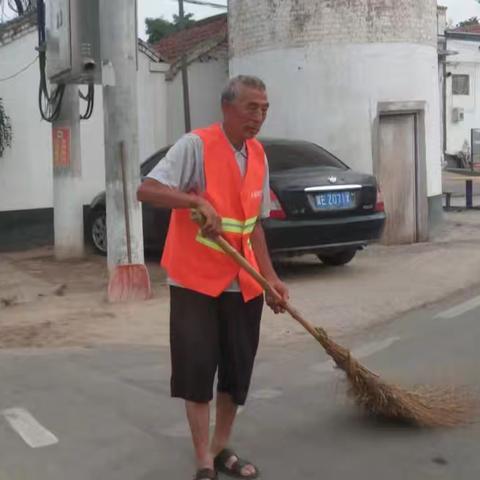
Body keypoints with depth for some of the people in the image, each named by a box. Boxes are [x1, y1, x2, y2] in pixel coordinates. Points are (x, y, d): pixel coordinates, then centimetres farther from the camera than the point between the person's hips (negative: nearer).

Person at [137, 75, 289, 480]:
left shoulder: (259, 156, 8)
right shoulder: (196, 145, -12)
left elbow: (254, 224, 13)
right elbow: (146, 190, -20)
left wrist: (271, 278, 8)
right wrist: (199, 201, -32)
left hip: (243, 283, 6)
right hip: (195, 280, -6)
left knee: (238, 369, 10)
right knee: (197, 368, -3)